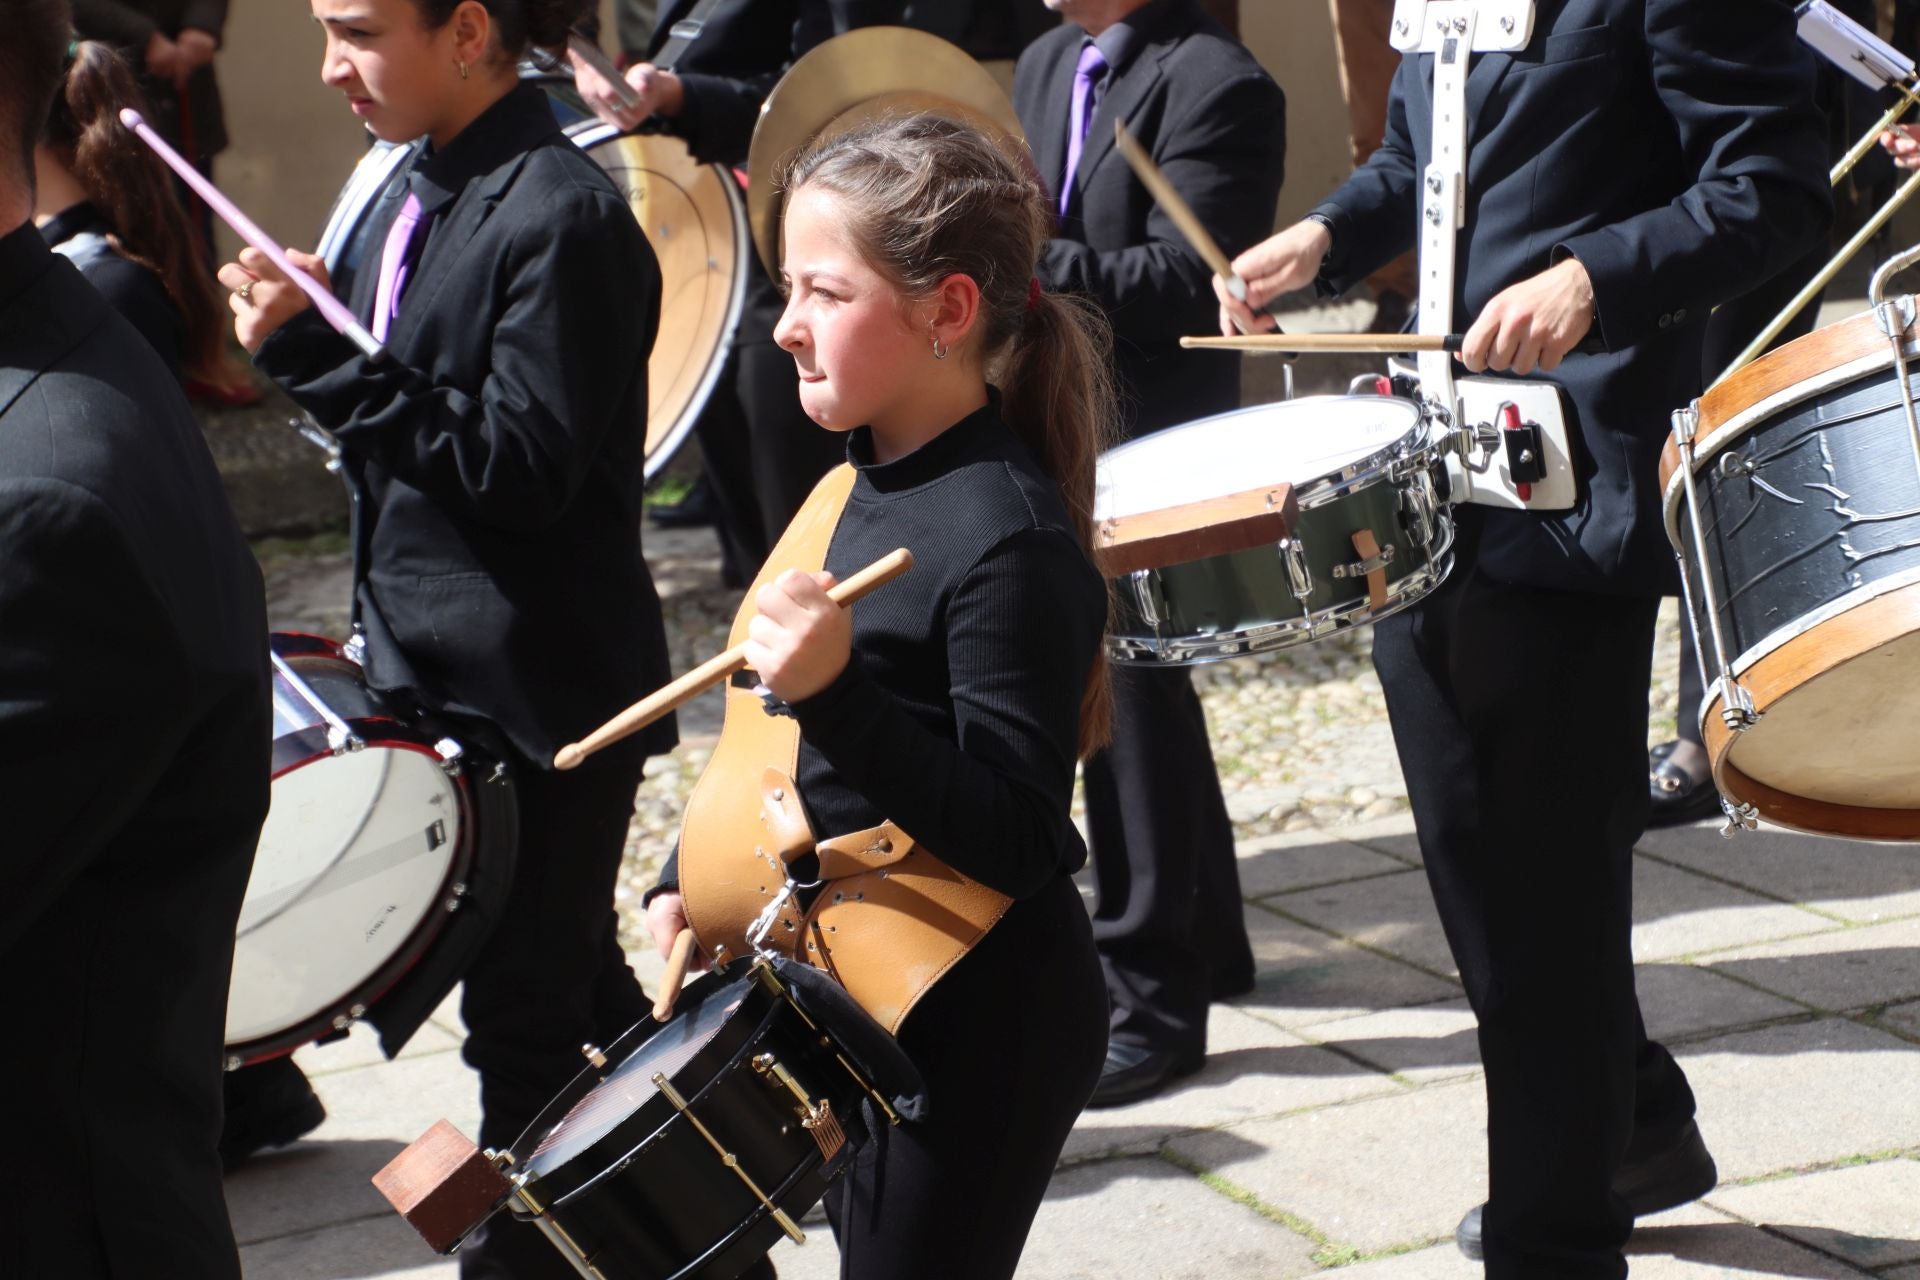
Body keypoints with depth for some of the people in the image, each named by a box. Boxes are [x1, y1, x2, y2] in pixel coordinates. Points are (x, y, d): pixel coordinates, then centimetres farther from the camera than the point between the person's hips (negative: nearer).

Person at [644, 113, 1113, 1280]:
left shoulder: (1012, 540, -23)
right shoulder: (870, 483, 4)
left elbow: (1017, 841, -25)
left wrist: (837, 693, -34)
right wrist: (693, 877, 8)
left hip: (976, 1026, -9)